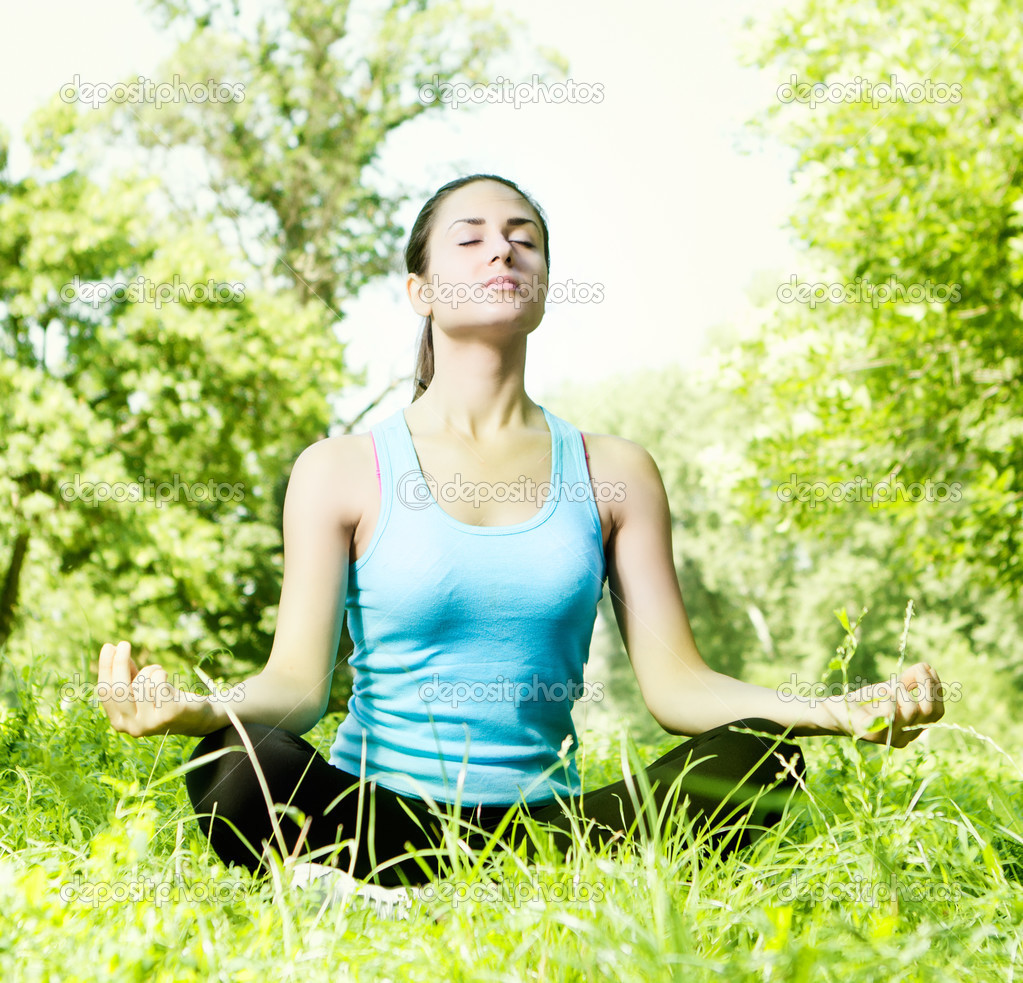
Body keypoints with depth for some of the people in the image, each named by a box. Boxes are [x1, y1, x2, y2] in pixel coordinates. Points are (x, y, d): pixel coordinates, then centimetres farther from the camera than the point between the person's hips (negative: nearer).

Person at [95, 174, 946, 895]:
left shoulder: (612, 473, 10)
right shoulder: (343, 471, 4)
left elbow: (674, 681, 3)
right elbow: (298, 679, -5)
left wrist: (836, 711, -14)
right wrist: (203, 708, -28)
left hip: (544, 817, 2)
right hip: (379, 817, -2)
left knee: (759, 760, -23)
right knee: (244, 770, -34)